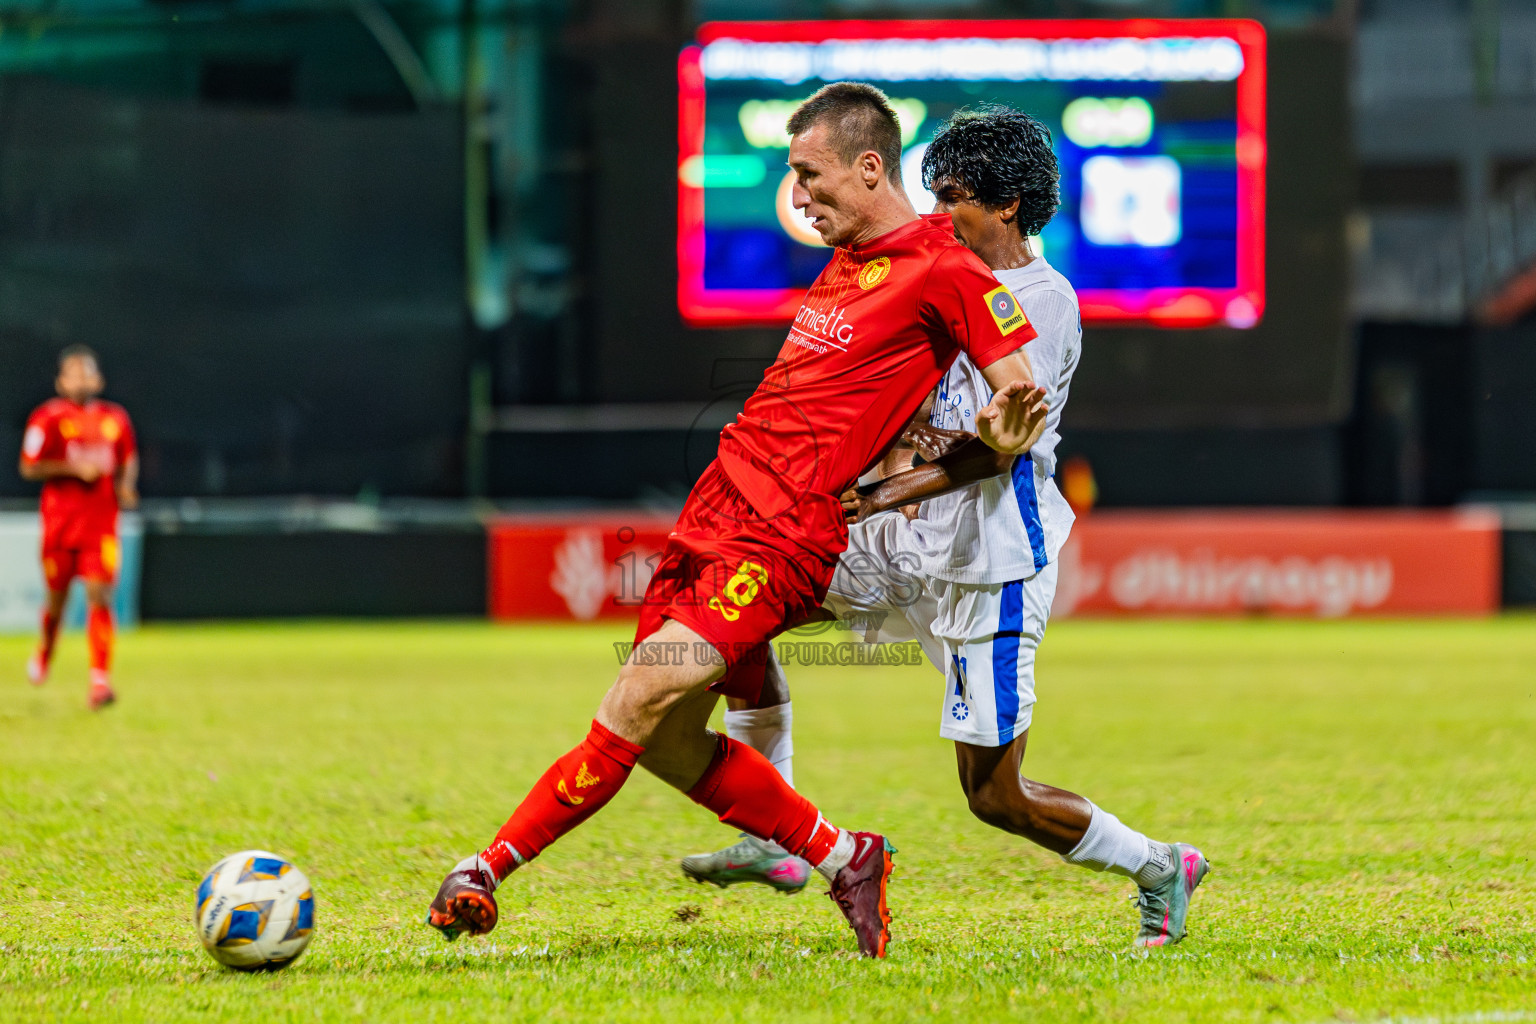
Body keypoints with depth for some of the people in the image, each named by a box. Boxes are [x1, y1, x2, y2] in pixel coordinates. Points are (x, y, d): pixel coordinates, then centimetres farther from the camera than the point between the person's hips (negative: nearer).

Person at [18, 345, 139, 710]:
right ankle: (44, 652, 41)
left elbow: (129, 460, 22)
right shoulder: (47, 417, -4)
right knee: (57, 595, 9)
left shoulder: (115, 418, 8)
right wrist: (73, 467, -16)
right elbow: (29, 467, -7)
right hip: (60, 518, -1)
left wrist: (126, 485, 1)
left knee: (100, 595, -11)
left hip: (101, 520, 1)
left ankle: (100, 679, -14)